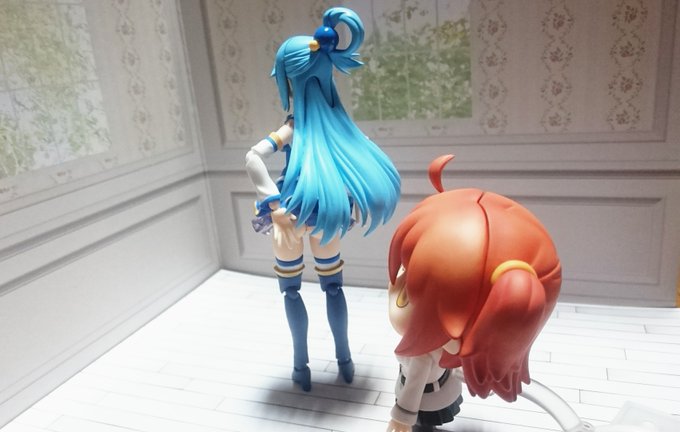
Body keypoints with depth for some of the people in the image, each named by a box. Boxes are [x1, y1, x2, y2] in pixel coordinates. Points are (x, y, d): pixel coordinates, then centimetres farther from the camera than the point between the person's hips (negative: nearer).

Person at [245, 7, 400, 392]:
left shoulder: (296, 127, -20)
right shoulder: (336, 120, -4)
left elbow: (253, 158, -35)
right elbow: (370, 167, 2)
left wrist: (275, 205, -32)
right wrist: (353, 207, 5)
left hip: (294, 219, -4)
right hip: (328, 220, 5)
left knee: (291, 290, 16)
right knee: (333, 286, 22)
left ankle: (302, 367, 22)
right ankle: (345, 359, 30)